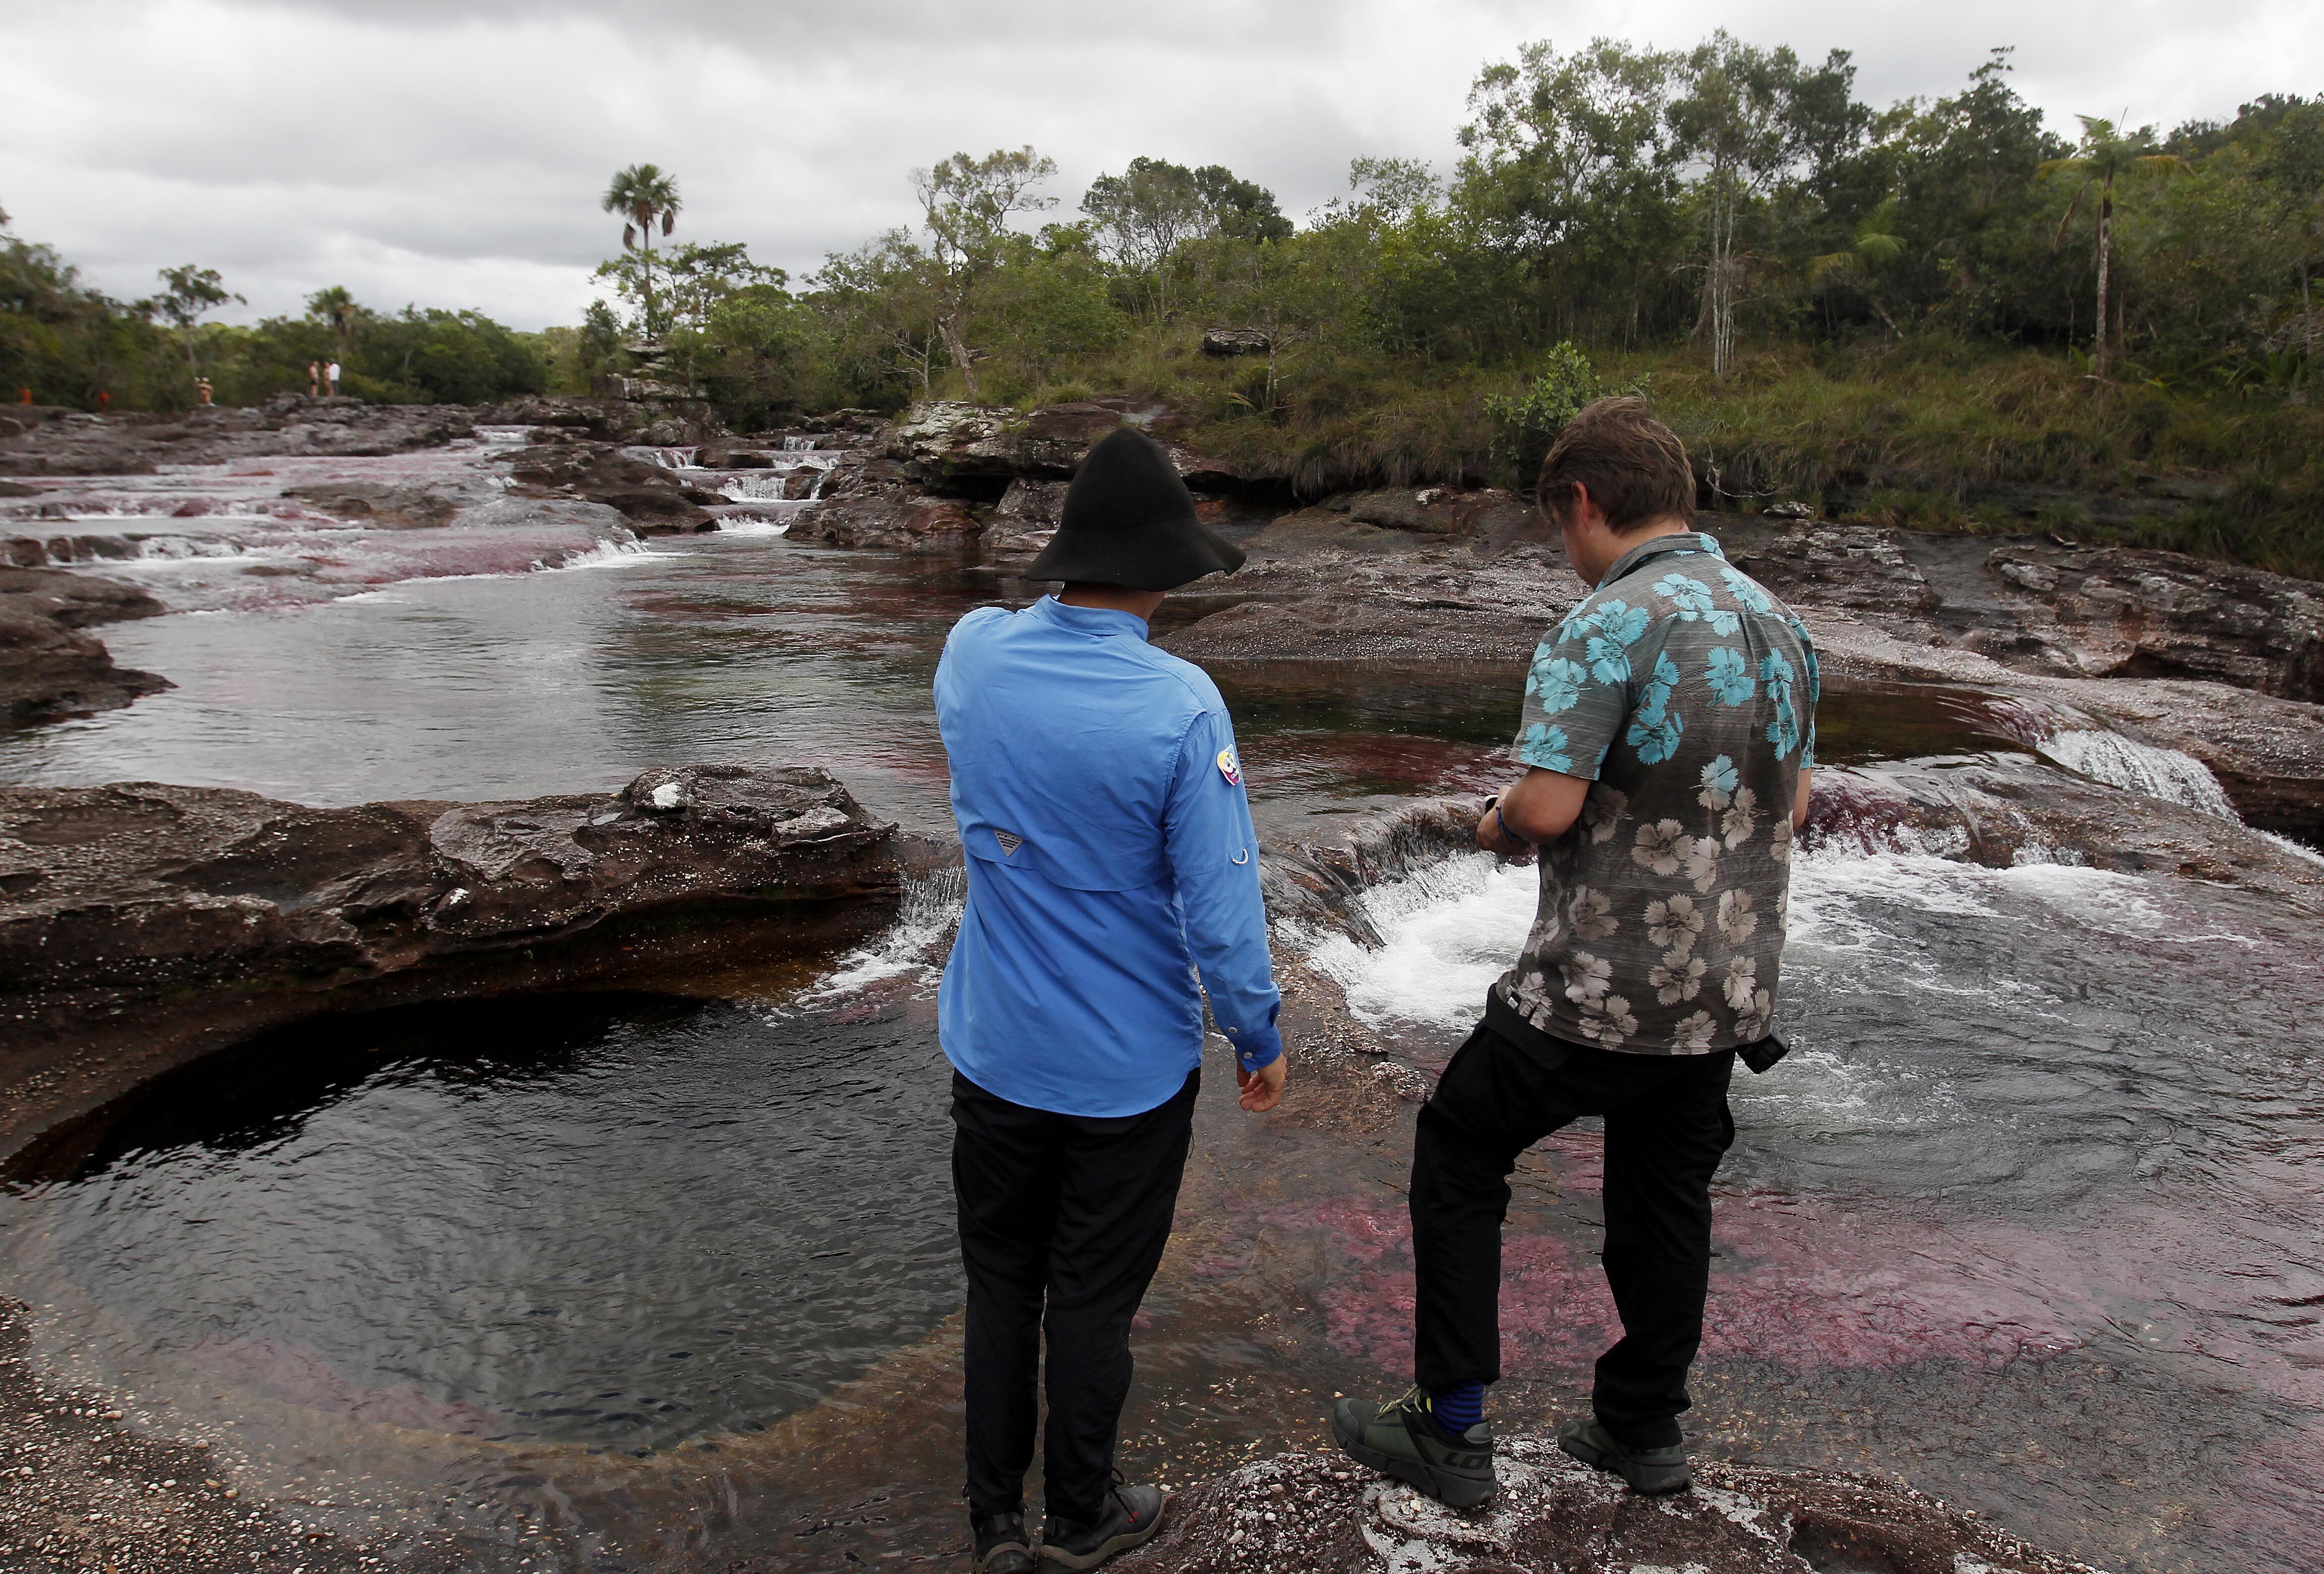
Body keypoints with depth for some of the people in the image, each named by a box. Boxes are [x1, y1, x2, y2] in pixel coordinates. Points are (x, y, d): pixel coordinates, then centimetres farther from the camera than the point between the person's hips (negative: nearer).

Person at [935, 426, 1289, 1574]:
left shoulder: (972, 651, -9)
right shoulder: (1179, 706, -23)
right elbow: (1221, 906, -19)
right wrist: (1259, 1040, -3)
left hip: (995, 1048, 4)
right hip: (1132, 1063, -4)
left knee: (1001, 1278, 20)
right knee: (1094, 1297, 14)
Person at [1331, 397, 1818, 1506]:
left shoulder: (1606, 628, -19)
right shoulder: (1776, 624, 6)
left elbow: (1547, 808, -25)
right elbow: (1790, 802, 14)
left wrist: (1497, 828, -4)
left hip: (1601, 989, -7)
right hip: (1728, 988, 8)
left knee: (1457, 1155, 10)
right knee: (1665, 1196, 22)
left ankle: (1452, 1430, 16)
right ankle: (1645, 1431, 36)